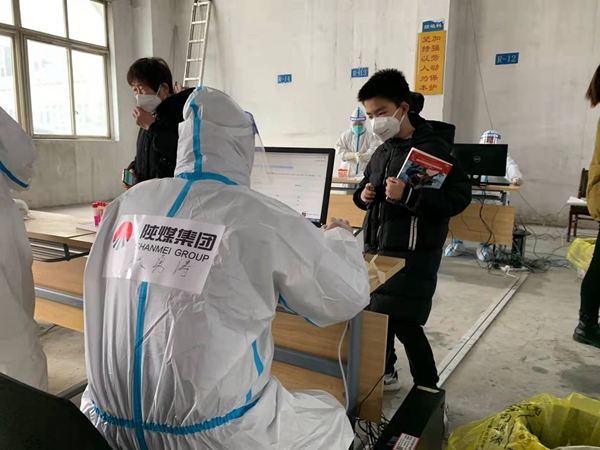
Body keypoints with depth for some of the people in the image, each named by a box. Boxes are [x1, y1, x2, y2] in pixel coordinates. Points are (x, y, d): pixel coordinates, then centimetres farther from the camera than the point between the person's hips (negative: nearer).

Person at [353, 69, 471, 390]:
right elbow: (366, 187, 25)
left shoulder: (434, 148, -12)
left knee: (403, 323, -5)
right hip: (377, 246, 8)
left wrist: (407, 195, -28)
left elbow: (459, 197, -19)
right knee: (376, 313, 14)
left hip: (412, 254, -8)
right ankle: (385, 373, 36)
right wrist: (363, 195, 1)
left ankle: (429, 390, 16)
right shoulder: (384, 150, 12)